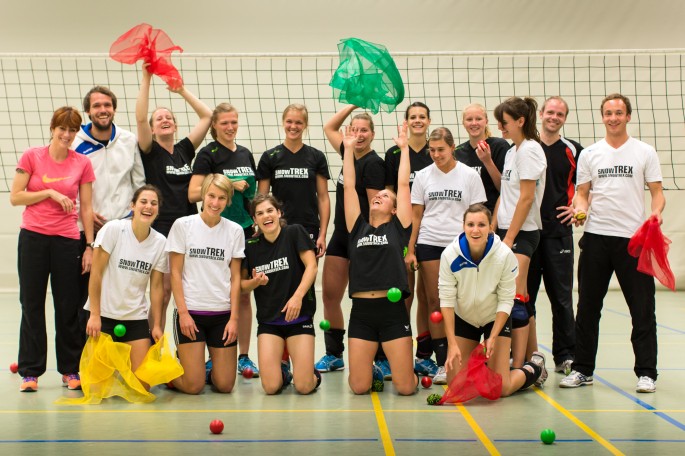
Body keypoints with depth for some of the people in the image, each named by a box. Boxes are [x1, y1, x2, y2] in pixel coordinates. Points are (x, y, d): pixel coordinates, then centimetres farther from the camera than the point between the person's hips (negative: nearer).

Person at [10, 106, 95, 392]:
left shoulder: (83, 164, 3)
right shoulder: (32, 157, 1)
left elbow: (86, 208, 5)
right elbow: (15, 197, -1)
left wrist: (90, 247, 2)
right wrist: (49, 192, -11)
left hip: (67, 240, 0)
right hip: (33, 237, 0)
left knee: (68, 307, 4)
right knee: (32, 305, 4)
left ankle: (70, 370, 16)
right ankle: (30, 372, 11)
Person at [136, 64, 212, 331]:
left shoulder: (185, 150, 12)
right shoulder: (150, 152, 1)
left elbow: (207, 116, 10)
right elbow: (140, 118, -15)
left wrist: (181, 90, 6)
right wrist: (146, 79, -17)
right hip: (160, 229, -4)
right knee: (163, 292, -5)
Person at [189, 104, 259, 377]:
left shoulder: (246, 154, 13)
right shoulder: (208, 154, -4)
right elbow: (193, 194, -14)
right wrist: (229, 184, -16)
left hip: (245, 232, 5)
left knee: (243, 294, 7)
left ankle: (244, 356, 12)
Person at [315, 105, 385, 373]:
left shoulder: (373, 163, -11)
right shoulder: (350, 155, 11)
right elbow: (329, 128, 25)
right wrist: (354, 105, 17)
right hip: (341, 235, 8)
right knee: (329, 295, 7)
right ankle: (334, 355, 17)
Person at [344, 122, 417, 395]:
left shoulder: (398, 228, 8)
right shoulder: (358, 228, 13)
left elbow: (403, 184, 6)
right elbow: (349, 186, 12)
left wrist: (404, 148, 10)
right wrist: (348, 149, 14)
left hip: (393, 311, -2)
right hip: (361, 312, 2)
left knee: (405, 388, -4)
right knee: (359, 388, 0)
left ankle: (408, 369, 30)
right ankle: (372, 370, 32)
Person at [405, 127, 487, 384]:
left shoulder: (469, 176, 2)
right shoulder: (423, 176, 7)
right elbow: (416, 215, 9)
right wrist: (410, 250, 3)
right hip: (429, 244, 2)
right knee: (434, 302, -1)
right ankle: (442, 363, 2)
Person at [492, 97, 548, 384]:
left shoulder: (529, 150, -11)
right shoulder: (512, 152, 17)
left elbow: (526, 198, -16)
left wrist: (509, 238, -17)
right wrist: (492, 230, 10)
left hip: (522, 232, -9)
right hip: (507, 232, 9)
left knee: (516, 299, -13)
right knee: (521, 300, 11)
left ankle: (518, 369, -13)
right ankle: (532, 360, 17)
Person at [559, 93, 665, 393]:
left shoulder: (645, 152, 5)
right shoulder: (589, 154, 10)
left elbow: (656, 191, 4)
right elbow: (582, 193, 12)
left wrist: (656, 212, -16)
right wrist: (580, 209, -10)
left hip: (634, 237, -2)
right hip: (595, 236, 2)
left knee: (642, 309, -2)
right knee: (588, 307, 7)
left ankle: (646, 373, 5)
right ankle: (582, 369, 17)